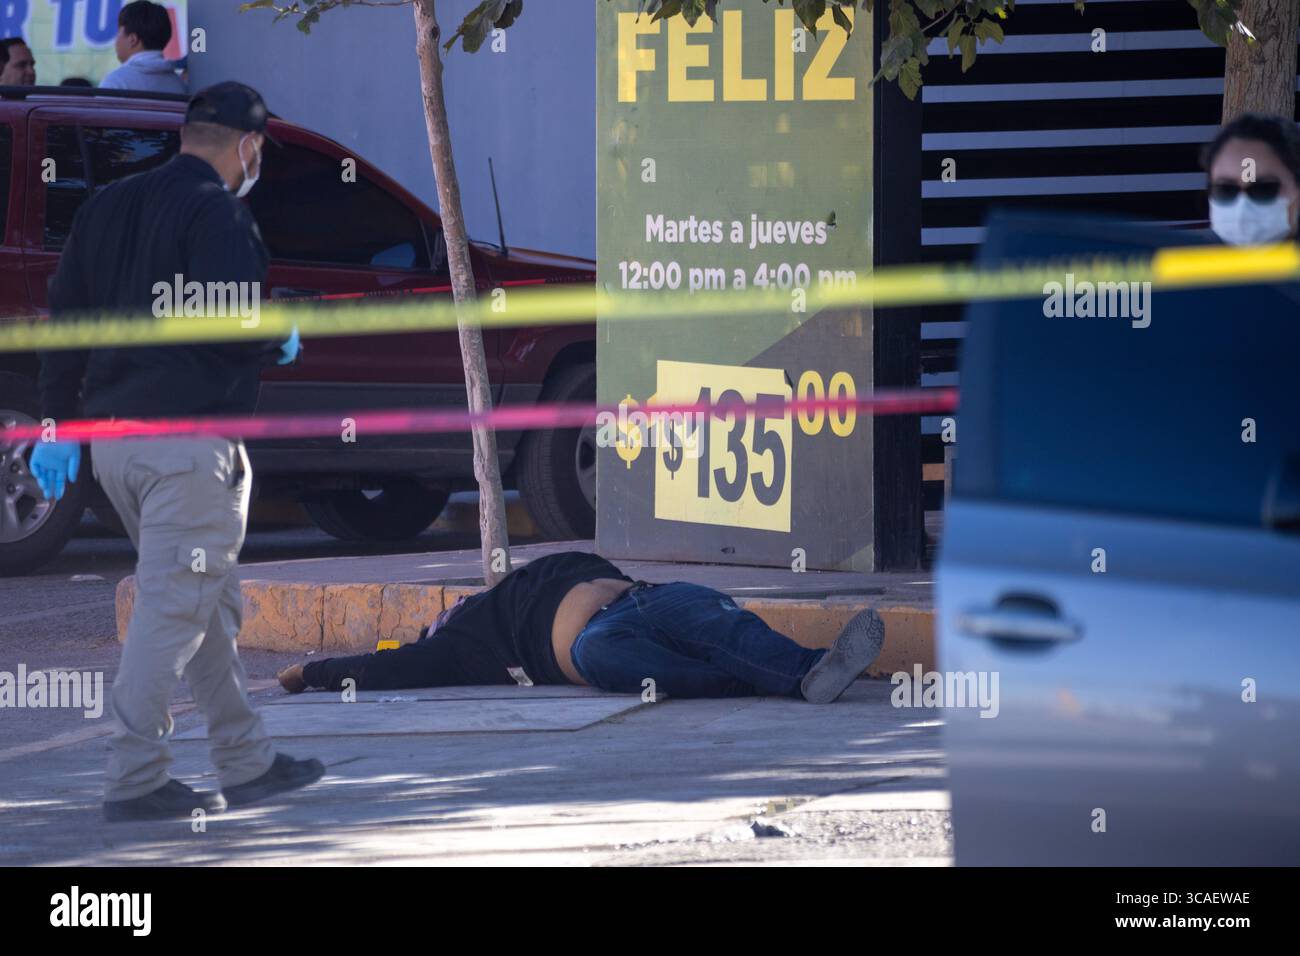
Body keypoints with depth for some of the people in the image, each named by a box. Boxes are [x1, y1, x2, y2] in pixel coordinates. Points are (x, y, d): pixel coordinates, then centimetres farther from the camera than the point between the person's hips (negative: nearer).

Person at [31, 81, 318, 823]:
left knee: (212, 603, 17)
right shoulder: (218, 213, -10)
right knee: (174, 607, -6)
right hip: (189, 438, -8)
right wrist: (283, 342, 2)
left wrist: (59, 423, 17)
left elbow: (65, 317, 15)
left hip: (112, 439, 9)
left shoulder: (109, 207, 15)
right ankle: (136, 778, -9)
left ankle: (249, 761, 22)